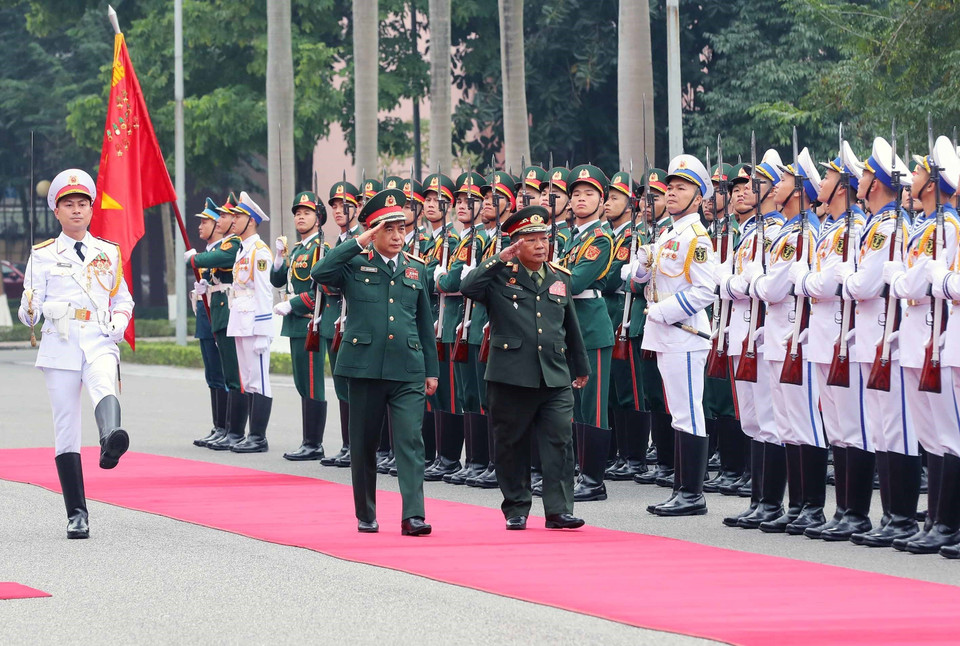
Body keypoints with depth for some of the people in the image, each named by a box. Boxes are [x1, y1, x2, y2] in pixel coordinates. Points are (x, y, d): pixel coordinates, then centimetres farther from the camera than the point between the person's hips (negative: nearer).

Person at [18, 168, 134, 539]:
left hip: (99, 341, 0)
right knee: (66, 427, -1)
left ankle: (112, 440, -66)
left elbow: (122, 298, 23)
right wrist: (30, 310, -18)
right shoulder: (43, 255, 9)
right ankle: (77, 514, 4)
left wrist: (120, 320, 0)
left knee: (104, 387, -35)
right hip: (60, 343, 0)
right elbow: (30, 313, 7)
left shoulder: (109, 253, 14)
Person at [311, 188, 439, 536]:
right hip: (365, 366, -1)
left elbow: (425, 324, 16)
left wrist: (432, 371, 13)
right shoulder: (354, 265, 2)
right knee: (364, 444, 7)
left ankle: (413, 516, -14)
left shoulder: (416, 270, 12)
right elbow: (319, 273, -19)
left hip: (408, 370, 2)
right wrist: (358, 244, -17)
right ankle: (365, 516, 18)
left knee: (411, 440, -10)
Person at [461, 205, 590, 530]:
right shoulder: (500, 275, 1)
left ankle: (559, 510, -5)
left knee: (560, 441, -6)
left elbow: (571, 326, 24)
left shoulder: (560, 278, 14)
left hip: (555, 378, 3)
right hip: (511, 377, -3)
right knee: (512, 444, 5)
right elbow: (468, 287, -19)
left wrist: (582, 367, 30)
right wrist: (500, 260, -19)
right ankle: (516, 510, 17)